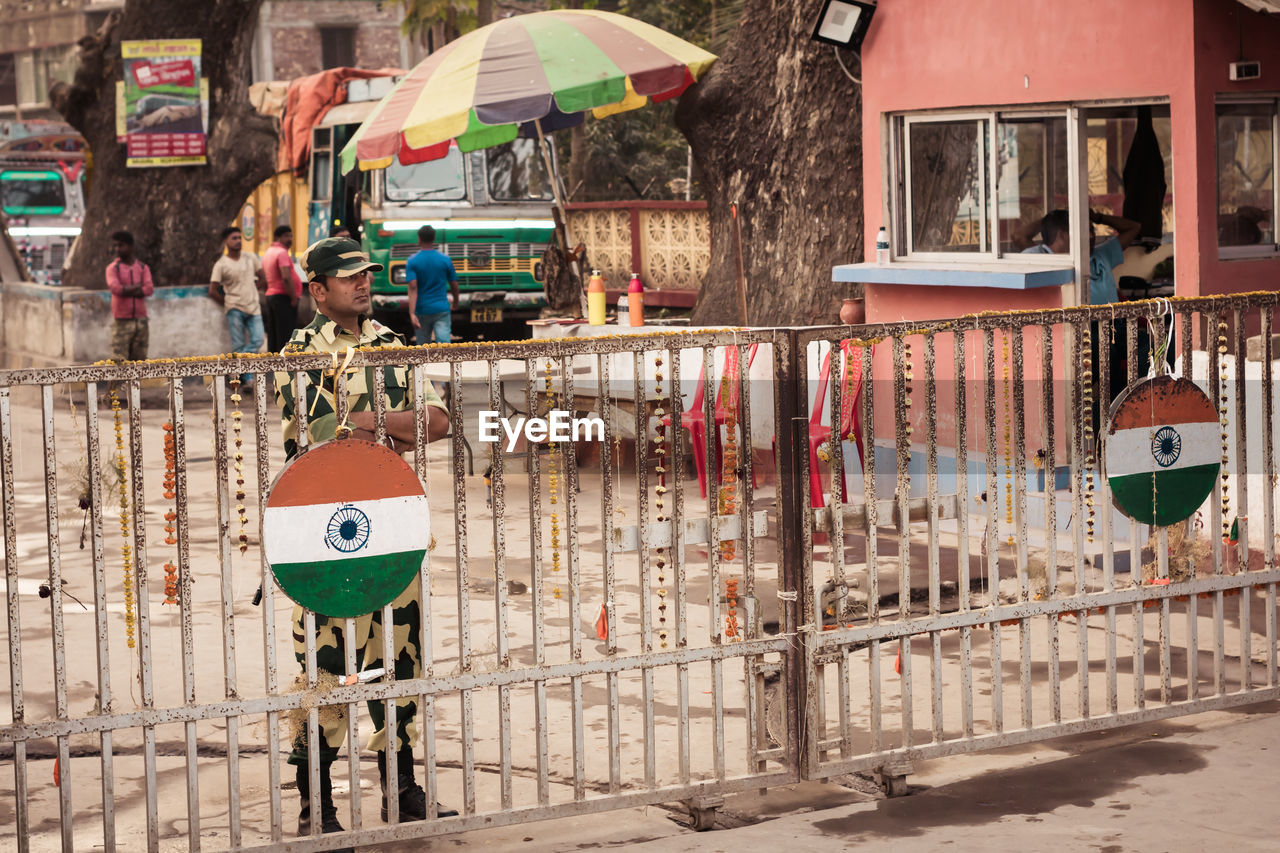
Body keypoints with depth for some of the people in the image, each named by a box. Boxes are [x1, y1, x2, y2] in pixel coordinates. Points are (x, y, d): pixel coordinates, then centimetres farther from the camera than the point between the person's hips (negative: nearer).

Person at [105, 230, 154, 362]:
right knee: (119, 361, -10)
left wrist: (126, 290, -10)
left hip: (140, 320, 3)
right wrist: (137, 287, -6)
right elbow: (115, 287, -14)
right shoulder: (112, 268, 4)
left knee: (139, 359, 4)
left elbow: (149, 289, -4)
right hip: (121, 321, -3)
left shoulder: (143, 267, 11)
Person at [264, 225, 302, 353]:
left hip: (270, 295, 9)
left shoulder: (268, 253, 18)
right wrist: (294, 297, -16)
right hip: (283, 297, -9)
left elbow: (263, 277, 22)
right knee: (285, 335, -11)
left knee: (273, 336, 10)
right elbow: (286, 278, -22)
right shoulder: (282, 252, -12)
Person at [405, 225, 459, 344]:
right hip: (442, 310, 0)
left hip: (422, 311, 0)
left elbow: (413, 288, -16)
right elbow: (454, 286, 7)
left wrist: (412, 313, -21)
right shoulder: (445, 260, 0)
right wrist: (455, 303, 26)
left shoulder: (412, 262, -5)